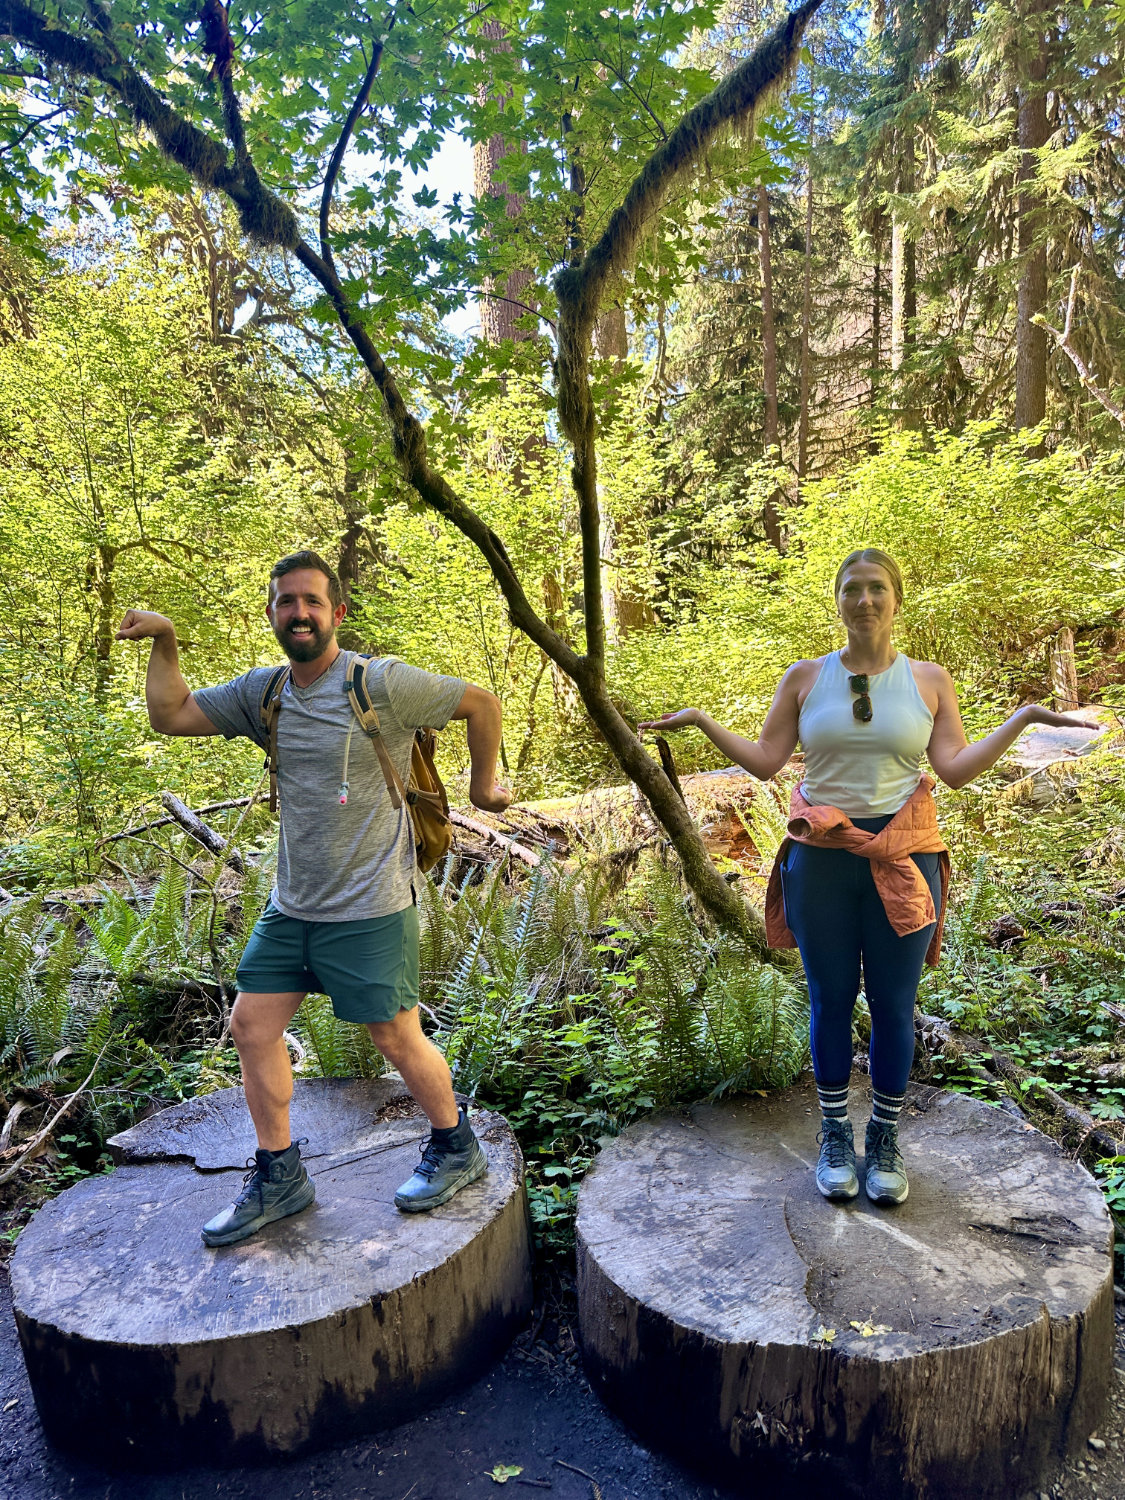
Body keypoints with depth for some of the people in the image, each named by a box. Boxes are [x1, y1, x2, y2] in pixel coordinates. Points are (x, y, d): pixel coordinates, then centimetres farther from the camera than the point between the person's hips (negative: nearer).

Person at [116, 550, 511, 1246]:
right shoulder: (262, 693, 4)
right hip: (292, 905, 7)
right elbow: (171, 716, 7)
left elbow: (483, 703, -6)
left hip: (370, 907, -6)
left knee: (397, 1038, 3)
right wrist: (165, 643, -4)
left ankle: (457, 1149, 29)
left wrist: (482, 786, 4)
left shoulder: (382, 683, -14)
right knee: (253, 1026, 7)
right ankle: (279, 1178, 24)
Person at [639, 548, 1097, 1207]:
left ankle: (886, 1139, 25)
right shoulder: (805, 677, 5)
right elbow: (765, 760, 4)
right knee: (831, 999, 8)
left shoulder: (929, 679, 6)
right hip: (822, 861, 0)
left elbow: (956, 768, 1)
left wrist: (1024, 718, -5)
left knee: (894, 1004, 7)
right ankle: (836, 1135, 25)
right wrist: (702, 721, -3)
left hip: (902, 860, 0)